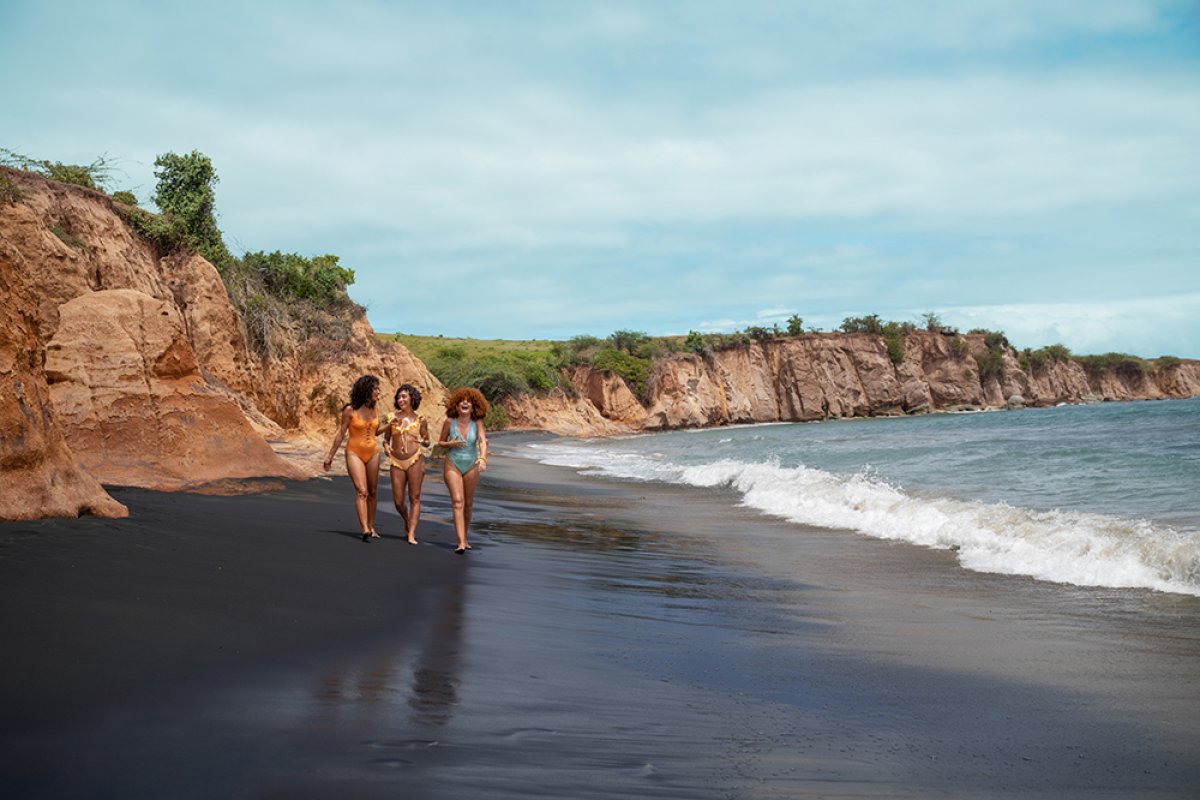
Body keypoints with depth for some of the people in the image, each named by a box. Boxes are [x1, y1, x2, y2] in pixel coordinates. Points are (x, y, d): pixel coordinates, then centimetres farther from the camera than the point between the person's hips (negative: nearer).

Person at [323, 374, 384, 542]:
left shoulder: (373, 410, 5)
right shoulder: (350, 410, -10)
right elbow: (340, 434, -4)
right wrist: (330, 456, -1)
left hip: (372, 453, 5)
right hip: (354, 453, -5)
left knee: (372, 492, 10)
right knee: (361, 491, -17)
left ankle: (371, 527, 21)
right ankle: (365, 530, -24)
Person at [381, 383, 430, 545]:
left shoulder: (420, 420, 4)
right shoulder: (391, 418, 7)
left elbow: (427, 442, 12)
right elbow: (386, 438, 16)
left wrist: (423, 442, -10)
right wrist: (386, 446, -5)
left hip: (415, 460, -2)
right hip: (396, 462, 2)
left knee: (414, 497, -4)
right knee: (398, 501, 2)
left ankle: (412, 534, -2)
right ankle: (407, 521, 33)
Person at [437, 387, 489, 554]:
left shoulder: (477, 423, -7)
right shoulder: (450, 421, -6)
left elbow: (483, 441, -21)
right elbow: (440, 442, 6)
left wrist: (483, 458, -40)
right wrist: (451, 444, -16)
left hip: (471, 466, 1)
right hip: (452, 465, -1)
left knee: (468, 504, 11)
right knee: (458, 502, -13)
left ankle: (464, 538, 29)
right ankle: (461, 542, -20)